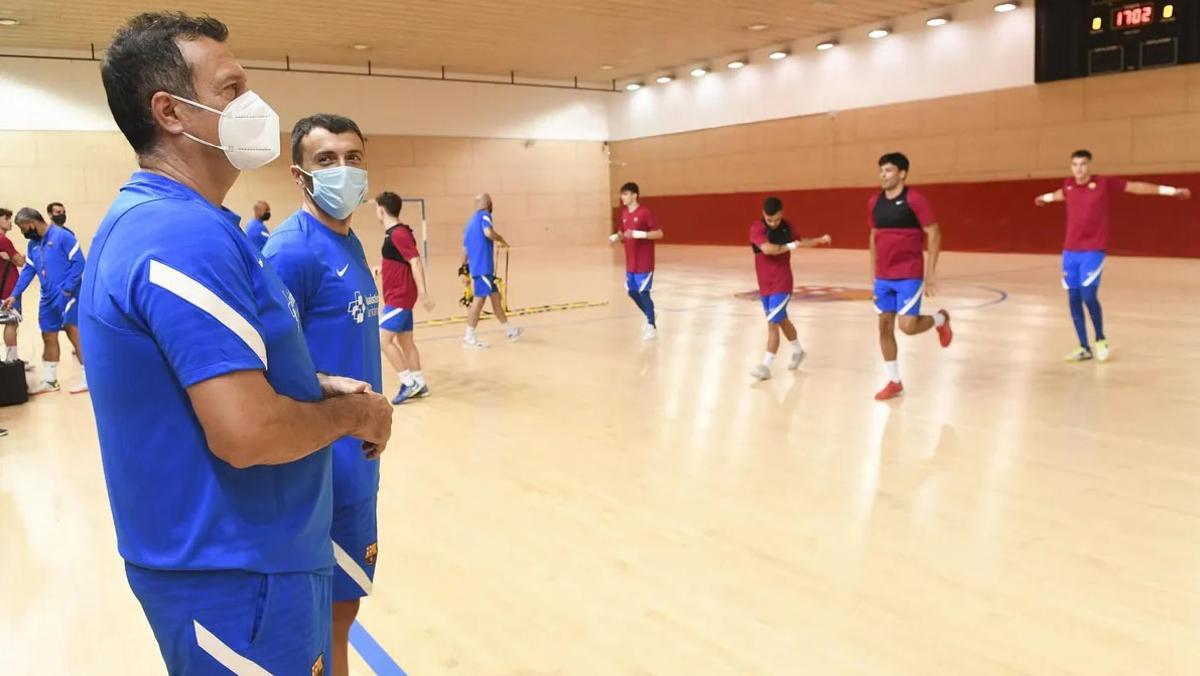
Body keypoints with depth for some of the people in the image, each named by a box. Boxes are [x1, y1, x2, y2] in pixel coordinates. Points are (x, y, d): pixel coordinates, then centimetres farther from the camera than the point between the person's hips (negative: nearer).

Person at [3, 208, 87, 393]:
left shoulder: (62, 235, -11)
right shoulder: (33, 245, 14)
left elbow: (79, 262, -14)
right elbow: (28, 270, 18)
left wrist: (67, 289, -17)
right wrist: (14, 295, 11)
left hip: (67, 296, -8)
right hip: (48, 298, 8)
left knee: (75, 334, -8)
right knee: (49, 338, 12)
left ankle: (87, 378, -2)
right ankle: (49, 380, 22)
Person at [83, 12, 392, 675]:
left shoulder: (145, 221, 9)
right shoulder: (186, 234, -24)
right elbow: (249, 432, -31)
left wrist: (318, 385, 6)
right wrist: (352, 413, -13)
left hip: (211, 555, 10)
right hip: (236, 572, -10)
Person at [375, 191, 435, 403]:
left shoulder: (398, 234, -17)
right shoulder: (394, 233, 11)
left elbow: (415, 262, -23)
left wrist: (422, 293, -28)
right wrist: (381, 268, 37)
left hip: (399, 297, -10)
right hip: (398, 296, 10)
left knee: (383, 338, -10)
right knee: (405, 341, 12)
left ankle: (409, 382, -6)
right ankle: (419, 384, 17)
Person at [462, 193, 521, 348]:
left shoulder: (471, 220, 20)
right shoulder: (484, 215, -5)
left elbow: (465, 248, 20)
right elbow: (488, 232, -26)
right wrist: (501, 239, -7)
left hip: (477, 266, 9)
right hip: (483, 266, -9)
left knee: (495, 296, 15)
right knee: (479, 299, -6)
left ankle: (509, 330, 25)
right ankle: (469, 337, -3)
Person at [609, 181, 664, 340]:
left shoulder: (645, 212, -14)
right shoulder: (624, 213, 8)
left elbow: (659, 233, -15)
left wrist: (638, 234, -25)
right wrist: (615, 237, -4)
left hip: (644, 262, -7)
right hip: (630, 262, 7)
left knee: (643, 292, -6)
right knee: (632, 292, 12)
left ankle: (652, 327, 6)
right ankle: (650, 317, 33)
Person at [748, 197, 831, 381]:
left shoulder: (786, 227, 1)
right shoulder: (757, 228, -13)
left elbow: (799, 243, 21)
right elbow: (768, 249, -29)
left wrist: (820, 240, 10)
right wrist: (790, 246, -17)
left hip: (782, 284, -1)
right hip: (765, 285, 1)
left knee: (773, 324, -11)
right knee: (782, 320, 18)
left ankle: (766, 366, -9)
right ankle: (798, 351, 41)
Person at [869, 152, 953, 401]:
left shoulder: (914, 199, -12)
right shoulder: (874, 202, 6)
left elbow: (934, 235, -10)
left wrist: (930, 273, -12)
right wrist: (874, 272, 14)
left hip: (910, 276, -6)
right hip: (884, 277, 6)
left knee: (908, 326, -11)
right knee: (885, 326, 5)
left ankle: (940, 319, 24)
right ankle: (894, 382, 17)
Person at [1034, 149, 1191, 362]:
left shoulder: (1104, 183, -5)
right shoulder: (1068, 185, 6)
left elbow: (1135, 186, 3)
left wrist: (1171, 191, 2)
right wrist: (1045, 198, 51)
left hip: (1094, 250, -4)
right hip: (1070, 250, 4)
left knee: (1089, 296, -14)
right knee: (1073, 300, 3)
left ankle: (1101, 340, 10)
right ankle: (1084, 348, 14)